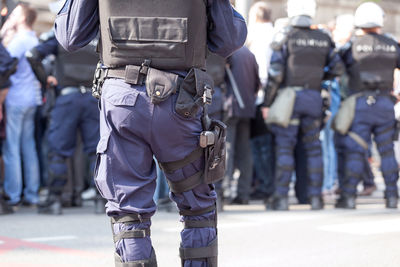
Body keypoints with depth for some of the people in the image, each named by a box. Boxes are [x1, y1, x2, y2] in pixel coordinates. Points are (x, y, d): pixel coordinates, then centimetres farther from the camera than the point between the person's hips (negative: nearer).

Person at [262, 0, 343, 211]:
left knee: (285, 148, 0)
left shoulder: (285, 37, -6)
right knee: (313, 148, 10)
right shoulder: (323, 38, 6)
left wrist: (267, 103, -3)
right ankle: (315, 197, 9)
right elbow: (336, 68, 11)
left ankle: (281, 197, -3)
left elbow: (275, 73, -9)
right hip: (314, 98, 3)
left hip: (290, 97, -3)